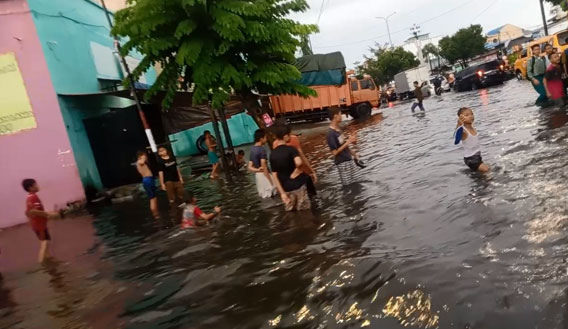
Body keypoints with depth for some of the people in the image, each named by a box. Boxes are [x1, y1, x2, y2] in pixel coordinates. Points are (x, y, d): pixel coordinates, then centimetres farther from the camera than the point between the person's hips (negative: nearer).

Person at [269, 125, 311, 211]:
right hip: (298, 185, -5)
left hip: (286, 189, 5)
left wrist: (282, 193, 4)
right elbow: (299, 162, -35)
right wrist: (296, 172, -14)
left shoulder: (272, 154, 2)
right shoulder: (291, 149, -14)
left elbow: (274, 176, 2)